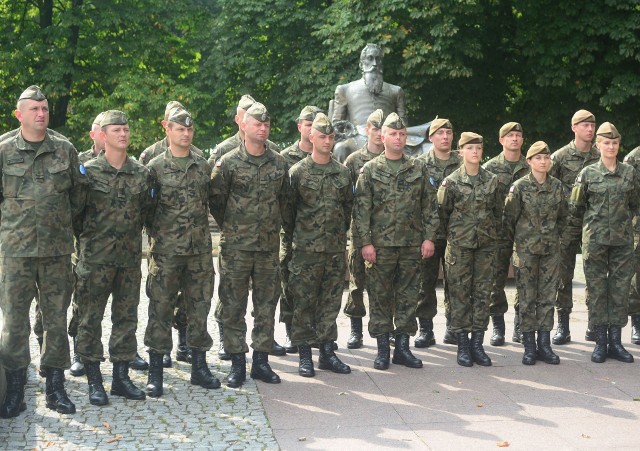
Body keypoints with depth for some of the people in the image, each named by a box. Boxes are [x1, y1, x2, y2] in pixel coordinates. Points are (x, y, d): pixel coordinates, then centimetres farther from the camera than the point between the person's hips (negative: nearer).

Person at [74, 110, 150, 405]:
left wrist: (131, 234, 10)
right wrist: (87, 238, 0)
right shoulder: (88, 171, -4)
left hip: (130, 256, 4)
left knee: (127, 317, 8)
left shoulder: (141, 173, 6)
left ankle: (121, 377, 19)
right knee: (90, 318, 0)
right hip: (95, 258, -3)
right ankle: (94, 381, 10)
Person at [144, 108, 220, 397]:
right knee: (160, 309, -1)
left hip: (200, 250, 4)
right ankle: (155, 372, 7)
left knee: (199, 307, 9)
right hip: (165, 252, -3)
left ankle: (199, 366, 19)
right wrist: (156, 233, -6)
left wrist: (203, 233, 12)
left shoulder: (203, 166, 10)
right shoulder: (156, 167, -1)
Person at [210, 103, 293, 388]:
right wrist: (230, 228, 5)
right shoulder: (228, 163, -3)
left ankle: (261, 361, 18)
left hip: (269, 246, 3)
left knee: (267, 306, 8)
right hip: (236, 247, -3)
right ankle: (237, 363, 11)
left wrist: (287, 228, 13)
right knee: (233, 307, 1)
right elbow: (216, 201, 1)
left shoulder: (279, 163, 8)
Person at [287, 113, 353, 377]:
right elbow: (288, 209, 1)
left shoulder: (342, 173, 10)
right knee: (304, 303, 0)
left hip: (336, 249, 4)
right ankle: (304, 355, 8)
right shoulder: (298, 172, -2)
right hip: (306, 249, -4)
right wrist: (294, 239, 2)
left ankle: (327, 352, 17)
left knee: (331, 303, 9)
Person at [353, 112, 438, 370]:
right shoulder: (370, 170, 2)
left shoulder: (418, 170, 10)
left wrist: (429, 237, 1)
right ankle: (382, 349, 12)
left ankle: (402, 347, 16)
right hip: (380, 245, -2)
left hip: (412, 244, 2)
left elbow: (429, 206, 9)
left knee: (408, 297, 6)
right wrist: (365, 242, -9)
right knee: (380, 297, 3)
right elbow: (361, 210, -2)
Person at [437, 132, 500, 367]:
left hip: (486, 244, 3)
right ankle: (463, 345, 8)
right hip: (459, 245, -3)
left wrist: (490, 232, 11)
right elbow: (442, 211, 3)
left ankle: (477, 344, 12)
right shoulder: (451, 181, -4)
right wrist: (453, 233, 6)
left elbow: (498, 211, 14)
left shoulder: (492, 180, 5)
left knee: (482, 293, 4)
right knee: (460, 294, 1)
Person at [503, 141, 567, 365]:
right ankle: (529, 346, 8)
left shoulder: (557, 186, 4)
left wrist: (555, 236, 13)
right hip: (526, 249, -3)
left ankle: (544, 344, 13)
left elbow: (563, 216, 16)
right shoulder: (519, 187, -7)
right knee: (527, 298, 1)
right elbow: (508, 217, -2)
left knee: (547, 296, 6)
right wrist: (515, 241, 5)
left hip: (550, 249, 3)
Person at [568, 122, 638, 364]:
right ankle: (600, 342, 8)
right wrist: (578, 230, 9)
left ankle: (615, 341, 11)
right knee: (597, 289, 0)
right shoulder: (588, 173, 0)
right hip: (595, 239, -2)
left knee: (620, 288, 4)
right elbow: (576, 207, 6)